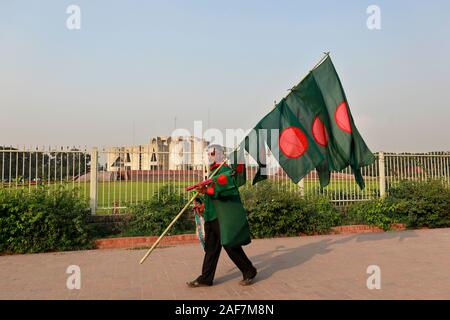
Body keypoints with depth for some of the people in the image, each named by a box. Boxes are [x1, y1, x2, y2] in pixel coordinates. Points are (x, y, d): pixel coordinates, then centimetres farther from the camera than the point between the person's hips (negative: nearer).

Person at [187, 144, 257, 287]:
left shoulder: (225, 170, -10)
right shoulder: (214, 171, 19)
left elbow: (227, 188, -28)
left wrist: (208, 190, -32)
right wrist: (203, 205, 16)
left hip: (225, 217, -9)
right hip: (213, 216, 9)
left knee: (230, 245, -3)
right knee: (211, 247, 10)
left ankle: (249, 272, 15)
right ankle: (206, 278, 17)